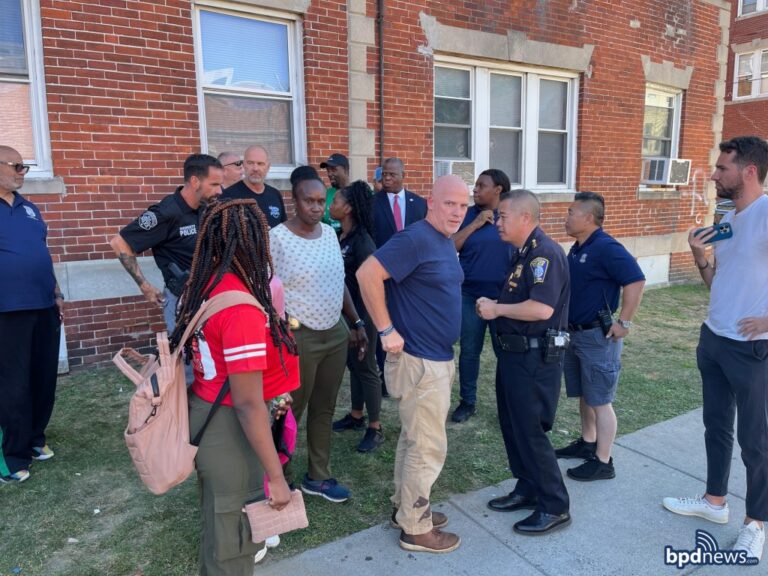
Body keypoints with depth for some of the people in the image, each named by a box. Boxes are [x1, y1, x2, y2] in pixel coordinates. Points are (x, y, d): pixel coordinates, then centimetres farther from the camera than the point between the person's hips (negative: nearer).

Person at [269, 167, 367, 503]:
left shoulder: (329, 232, 6)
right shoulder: (276, 238, -14)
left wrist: (356, 322, 12)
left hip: (337, 333, 6)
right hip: (300, 337, -6)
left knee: (324, 409, 15)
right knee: (291, 412, 8)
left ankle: (318, 477, 31)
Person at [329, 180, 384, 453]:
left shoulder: (361, 241, -20)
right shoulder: (340, 237, 5)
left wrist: (359, 322, -16)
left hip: (361, 315, -8)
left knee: (366, 368, 3)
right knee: (352, 364, 18)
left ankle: (375, 428, 17)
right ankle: (356, 416, 35)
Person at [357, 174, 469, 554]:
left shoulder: (446, 242, 11)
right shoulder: (416, 239, -20)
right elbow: (367, 274, -27)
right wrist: (387, 330, -23)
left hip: (438, 357, 10)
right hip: (419, 361, -10)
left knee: (414, 439, 20)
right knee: (428, 447, 2)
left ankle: (406, 508, 36)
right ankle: (415, 529, 20)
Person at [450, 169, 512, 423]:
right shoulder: (467, 215, 2)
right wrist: (475, 224, -13)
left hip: (505, 296, -1)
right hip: (470, 295, 1)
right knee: (469, 351, 10)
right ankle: (467, 401, 25)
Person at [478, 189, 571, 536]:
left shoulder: (545, 252, -19)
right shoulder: (523, 253, 13)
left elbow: (542, 308, -30)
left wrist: (497, 309, -17)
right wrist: (493, 308, 3)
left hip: (535, 358, -10)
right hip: (515, 352, 10)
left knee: (530, 431, -1)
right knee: (513, 426, 17)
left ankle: (555, 507, 15)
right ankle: (527, 489, 33)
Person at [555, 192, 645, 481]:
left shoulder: (606, 248, -18)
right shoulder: (577, 248, 11)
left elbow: (635, 281, -24)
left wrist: (624, 322, -21)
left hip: (598, 336, -9)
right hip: (576, 334, 9)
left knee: (600, 400, -1)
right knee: (584, 395, 19)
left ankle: (603, 462, 9)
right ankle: (587, 443, 34)